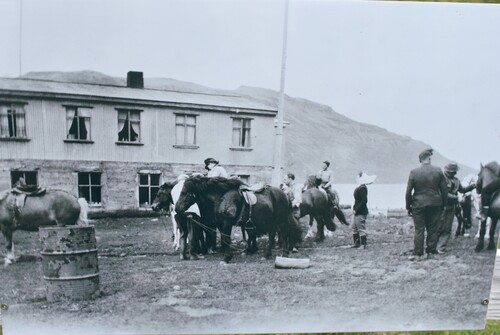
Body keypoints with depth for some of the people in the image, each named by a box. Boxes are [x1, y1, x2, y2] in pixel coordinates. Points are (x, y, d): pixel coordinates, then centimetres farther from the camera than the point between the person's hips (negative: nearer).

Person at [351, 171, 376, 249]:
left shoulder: (362, 188, -18)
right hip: (357, 212, 10)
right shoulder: (358, 187, 11)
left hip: (361, 212, -10)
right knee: (354, 227, 15)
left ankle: (363, 245, 4)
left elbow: (364, 201, -24)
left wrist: (356, 210, -21)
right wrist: (354, 208, 9)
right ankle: (357, 243, 22)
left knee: (361, 228, -3)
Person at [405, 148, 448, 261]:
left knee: (419, 230, 3)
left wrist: (408, 206, 5)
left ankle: (418, 254, 3)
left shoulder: (414, 172, -6)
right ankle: (431, 252, 16)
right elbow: (444, 190, 2)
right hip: (435, 204, 1)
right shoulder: (438, 171, -3)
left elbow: (408, 191, -4)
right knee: (432, 229, 10)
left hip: (418, 205, -1)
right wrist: (443, 204, 13)